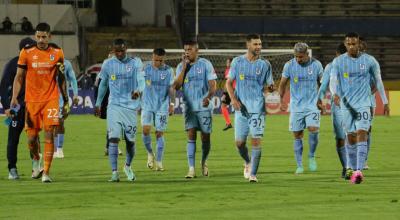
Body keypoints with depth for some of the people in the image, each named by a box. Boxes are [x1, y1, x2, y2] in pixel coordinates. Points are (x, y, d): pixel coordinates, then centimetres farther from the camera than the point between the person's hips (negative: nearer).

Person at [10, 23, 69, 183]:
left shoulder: (57, 53, 2)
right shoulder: (26, 53, -2)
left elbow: (61, 78, 11)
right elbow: (19, 77, 2)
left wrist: (66, 101, 11)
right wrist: (14, 97, -11)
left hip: (51, 99, 0)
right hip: (31, 100, 0)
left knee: (49, 135, -12)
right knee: (32, 138, 3)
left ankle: (46, 172, -11)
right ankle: (36, 160, 35)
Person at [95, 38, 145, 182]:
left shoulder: (135, 63, -1)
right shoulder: (108, 64, 5)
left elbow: (141, 80, -12)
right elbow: (103, 84, 17)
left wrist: (138, 91, -34)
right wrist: (98, 104, 19)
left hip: (131, 106, 0)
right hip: (114, 106, 0)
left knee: (130, 140, 6)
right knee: (113, 138, -15)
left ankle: (128, 166, 34)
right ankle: (114, 172, -16)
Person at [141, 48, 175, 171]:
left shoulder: (168, 71, -2)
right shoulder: (146, 68, 0)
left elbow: (171, 88, -1)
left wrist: (172, 103, -11)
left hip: (162, 106, 0)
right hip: (147, 105, 0)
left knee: (159, 133, 0)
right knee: (146, 130, -14)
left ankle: (159, 162, 8)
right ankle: (150, 153, 10)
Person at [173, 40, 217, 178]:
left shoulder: (205, 64, -3)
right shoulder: (181, 66, 6)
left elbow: (213, 85, -7)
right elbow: (177, 86, -5)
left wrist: (208, 97, -27)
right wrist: (184, 67, -10)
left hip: (204, 106, -2)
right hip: (189, 107, 2)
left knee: (205, 137, 4)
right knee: (191, 136, -9)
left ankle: (204, 162, 30)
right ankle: (191, 169, -12)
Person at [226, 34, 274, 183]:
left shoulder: (264, 64, 3)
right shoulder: (237, 62, 4)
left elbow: (268, 86, 9)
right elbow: (229, 82, 8)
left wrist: (270, 88, -16)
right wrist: (233, 99, -7)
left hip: (258, 108, -1)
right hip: (241, 108, 1)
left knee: (256, 141, -10)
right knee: (239, 142, 4)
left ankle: (253, 174, -6)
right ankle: (247, 163, 33)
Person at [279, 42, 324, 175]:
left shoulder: (316, 64, -2)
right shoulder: (289, 65, -3)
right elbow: (283, 84, 8)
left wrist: (320, 100, 9)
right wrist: (281, 101, 5)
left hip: (312, 105, -1)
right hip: (296, 106, 1)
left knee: (313, 129, -19)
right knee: (297, 135, 1)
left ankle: (312, 156, 4)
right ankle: (299, 166, 9)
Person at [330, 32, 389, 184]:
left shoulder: (369, 61, 0)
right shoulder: (338, 62, 1)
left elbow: (378, 81, 10)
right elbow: (333, 81, -8)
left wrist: (385, 102, 12)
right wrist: (335, 94, -30)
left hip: (363, 104, -2)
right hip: (346, 105, 2)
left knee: (361, 134, -16)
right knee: (351, 137, 6)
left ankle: (359, 171, -23)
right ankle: (353, 169, 22)